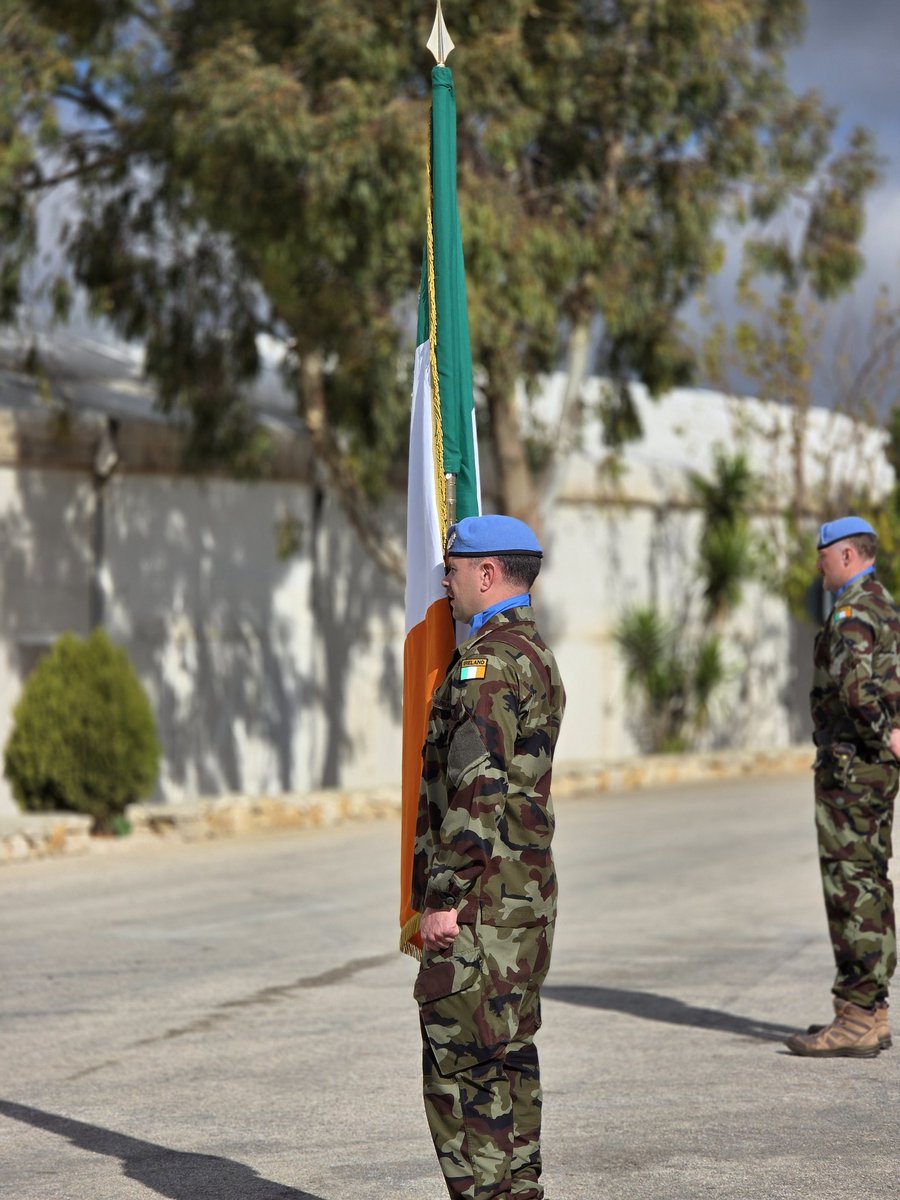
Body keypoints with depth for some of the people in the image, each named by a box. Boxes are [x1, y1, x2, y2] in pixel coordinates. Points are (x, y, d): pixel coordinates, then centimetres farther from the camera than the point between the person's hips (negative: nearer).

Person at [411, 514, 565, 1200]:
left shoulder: (490, 660, -15)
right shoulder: (537, 654, 17)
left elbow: (476, 789, -21)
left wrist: (445, 899, -20)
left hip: (483, 900, -10)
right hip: (530, 892, 10)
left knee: (461, 1066, -6)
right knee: (510, 1057, 14)